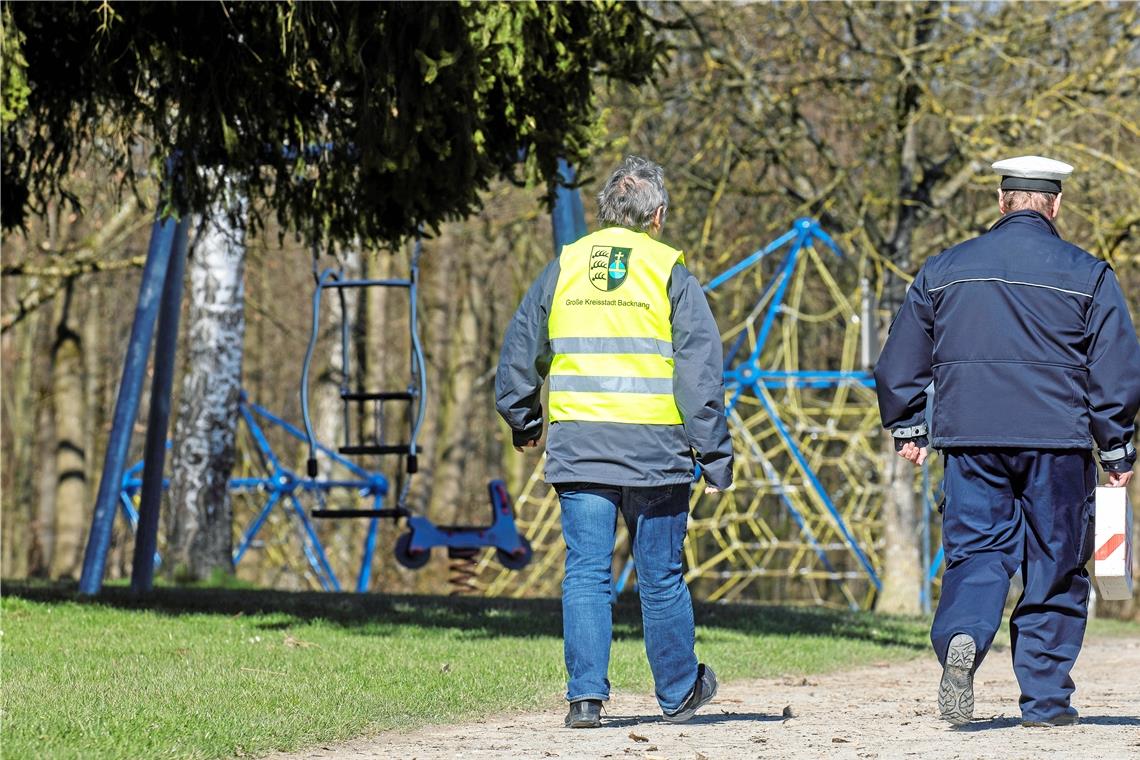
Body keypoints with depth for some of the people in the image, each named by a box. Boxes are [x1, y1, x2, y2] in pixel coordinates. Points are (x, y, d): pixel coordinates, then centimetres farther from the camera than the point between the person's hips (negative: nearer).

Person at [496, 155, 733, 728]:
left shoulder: (564, 268, 8)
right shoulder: (669, 273, -1)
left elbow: (519, 353, 14)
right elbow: (700, 371, -4)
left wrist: (524, 423, 28)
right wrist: (714, 455, -1)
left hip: (577, 445, 2)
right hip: (653, 450, -2)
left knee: (586, 573, 3)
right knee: (660, 576, 9)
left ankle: (586, 696, -5)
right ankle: (678, 691, 22)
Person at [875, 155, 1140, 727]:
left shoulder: (943, 270, 8)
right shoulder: (1086, 275, 0)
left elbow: (898, 363, 14)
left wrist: (906, 429, 26)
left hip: (969, 443, 2)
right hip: (1057, 444, -2)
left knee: (977, 552, 4)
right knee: (1055, 566, 7)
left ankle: (961, 636, -26)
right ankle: (1044, 698, 8)